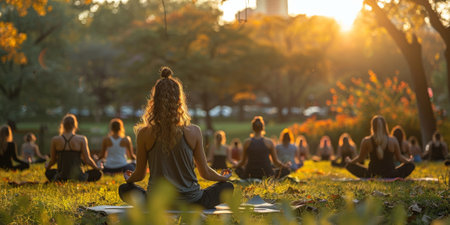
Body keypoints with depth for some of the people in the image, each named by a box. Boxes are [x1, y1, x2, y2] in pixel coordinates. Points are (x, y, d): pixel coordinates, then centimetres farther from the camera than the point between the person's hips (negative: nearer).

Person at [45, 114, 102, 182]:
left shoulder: (55, 140, -3)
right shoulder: (81, 139, -8)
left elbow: (53, 160, 5)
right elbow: (87, 160, -8)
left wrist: (47, 167, 29)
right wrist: (97, 168, 12)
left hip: (60, 178, 3)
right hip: (78, 177, -3)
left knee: (49, 172, 35)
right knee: (98, 173, 20)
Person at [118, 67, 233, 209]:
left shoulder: (145, 134, -11)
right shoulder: (193, 132, -11)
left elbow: (140, 175, 2)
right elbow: (205, 173, 0)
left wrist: (129, 178, 27)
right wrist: (224, 177, 23)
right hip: (189, 203, 0)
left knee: (124, 189, 29)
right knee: (227, 187, 24)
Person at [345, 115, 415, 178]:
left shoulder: (366, 141, -9)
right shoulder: (393, 140, -8)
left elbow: (360, 158, 2)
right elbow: (399, 157, 5)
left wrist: (350, 161, 23)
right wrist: (409, 160, 27)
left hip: (372, 175, 0)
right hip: (390, 175, 1)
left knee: (349, 165, 17)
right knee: (411, 165, 23)